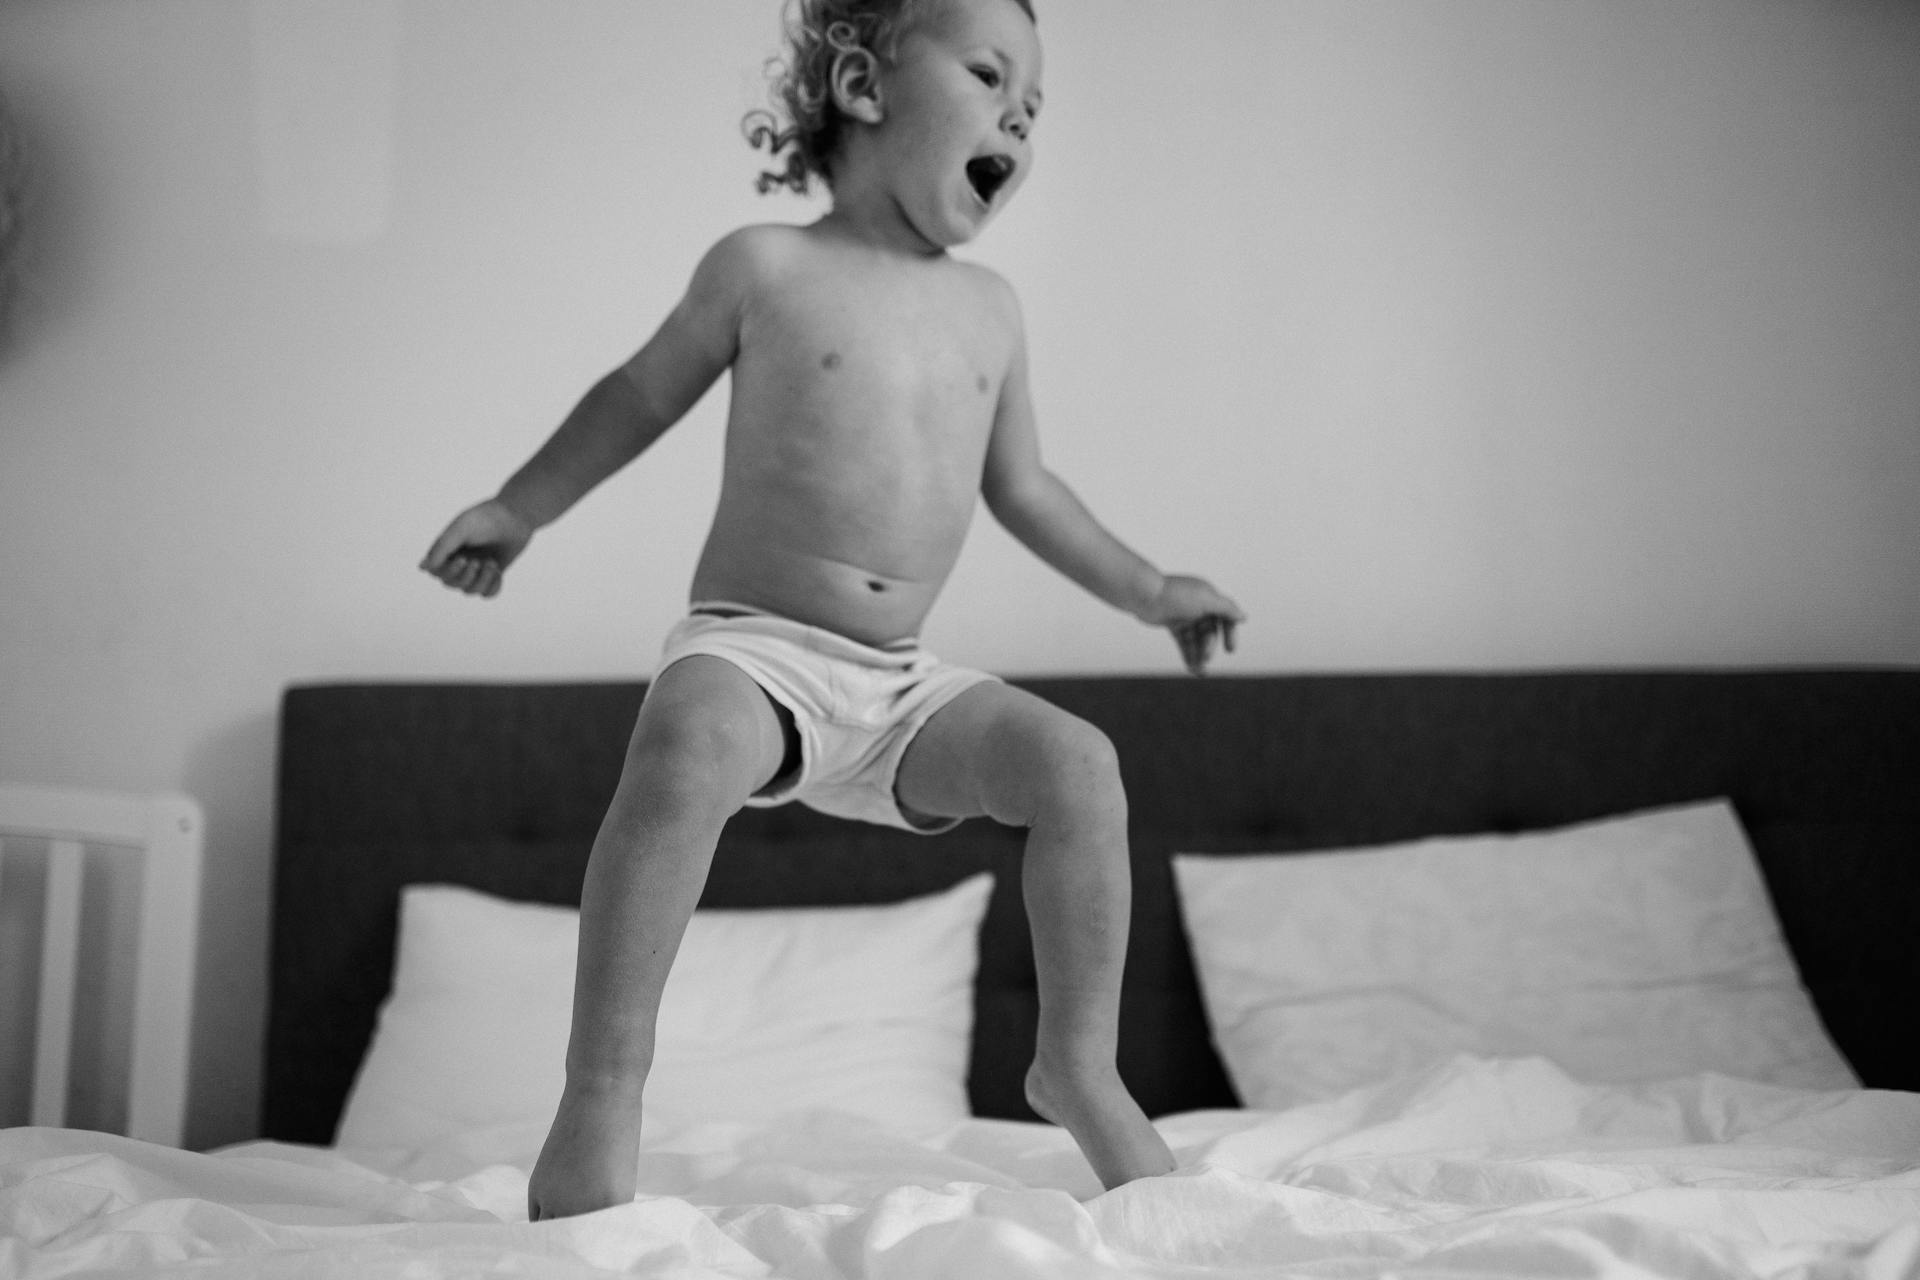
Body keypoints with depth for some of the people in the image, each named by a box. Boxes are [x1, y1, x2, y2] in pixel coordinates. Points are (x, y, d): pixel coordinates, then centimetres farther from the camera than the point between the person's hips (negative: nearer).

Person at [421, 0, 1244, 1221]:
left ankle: (1081, 1064, -1)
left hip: (904, 685, 5)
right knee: (690, 748, -36)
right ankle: (603, 1089, -30)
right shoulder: (767, 268, -1)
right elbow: (643, 394, 13)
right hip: (750, 643, -4)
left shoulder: (989, 309, 11)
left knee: (1078, 762, -17)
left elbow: (1022, 487, 23)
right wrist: (518, 507, 14)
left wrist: (1146, 589, 21)